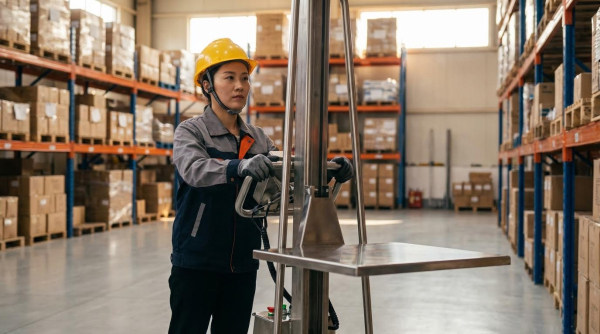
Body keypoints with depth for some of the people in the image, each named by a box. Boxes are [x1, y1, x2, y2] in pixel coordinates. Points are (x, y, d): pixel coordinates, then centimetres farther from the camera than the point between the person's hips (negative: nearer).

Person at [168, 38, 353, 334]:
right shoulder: (190, 131, -6)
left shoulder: (258, 140, 10)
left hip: (243, 265, 5)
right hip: (196, 262, -5)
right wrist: (240, 167, -45)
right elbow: (193, 169, -27)